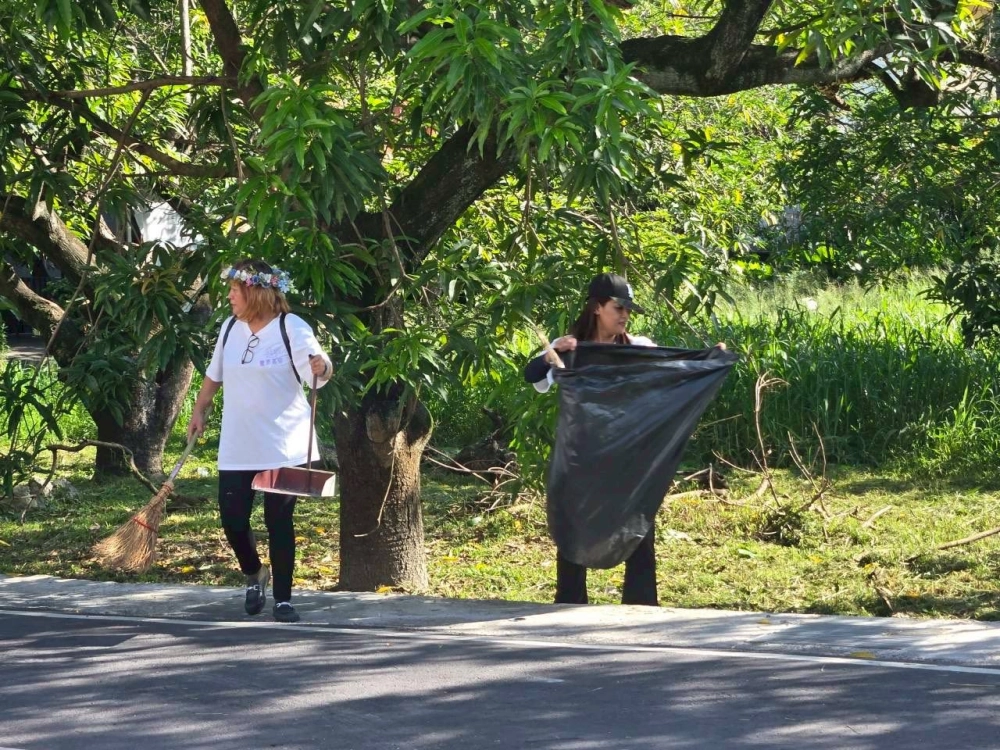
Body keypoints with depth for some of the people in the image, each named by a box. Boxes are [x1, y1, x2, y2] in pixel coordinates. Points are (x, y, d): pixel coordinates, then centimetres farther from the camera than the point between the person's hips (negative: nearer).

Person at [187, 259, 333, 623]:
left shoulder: (292, 328, -9)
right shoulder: (230, 328, 7)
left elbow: (320, 368, -20)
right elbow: (214, 376, 20)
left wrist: (322, 367, -42)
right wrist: (199, 412, 14)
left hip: (283, 448, -5)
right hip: (236, 450, 5)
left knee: (279, 522, 0)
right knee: (232, 519, 3)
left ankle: (283, 599, 11)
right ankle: (254, 574, 32)